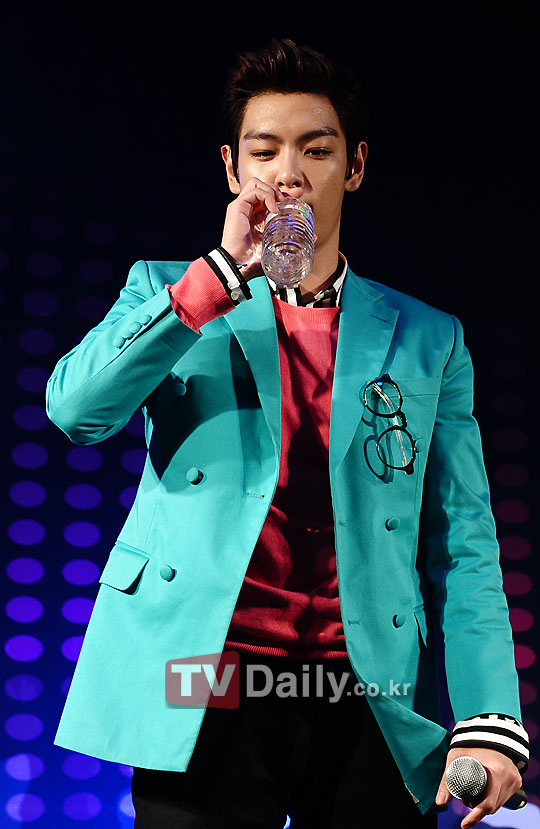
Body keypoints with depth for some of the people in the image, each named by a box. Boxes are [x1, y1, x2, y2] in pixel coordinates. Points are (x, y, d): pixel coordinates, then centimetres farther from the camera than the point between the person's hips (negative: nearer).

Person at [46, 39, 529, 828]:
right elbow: (75, 407, -8)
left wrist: (489, 719, -7)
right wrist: (223, 272, -12)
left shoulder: (427, 339, 11)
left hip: (372, 708, 1)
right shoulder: (169, 292, 11)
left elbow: (462, 545, 6)